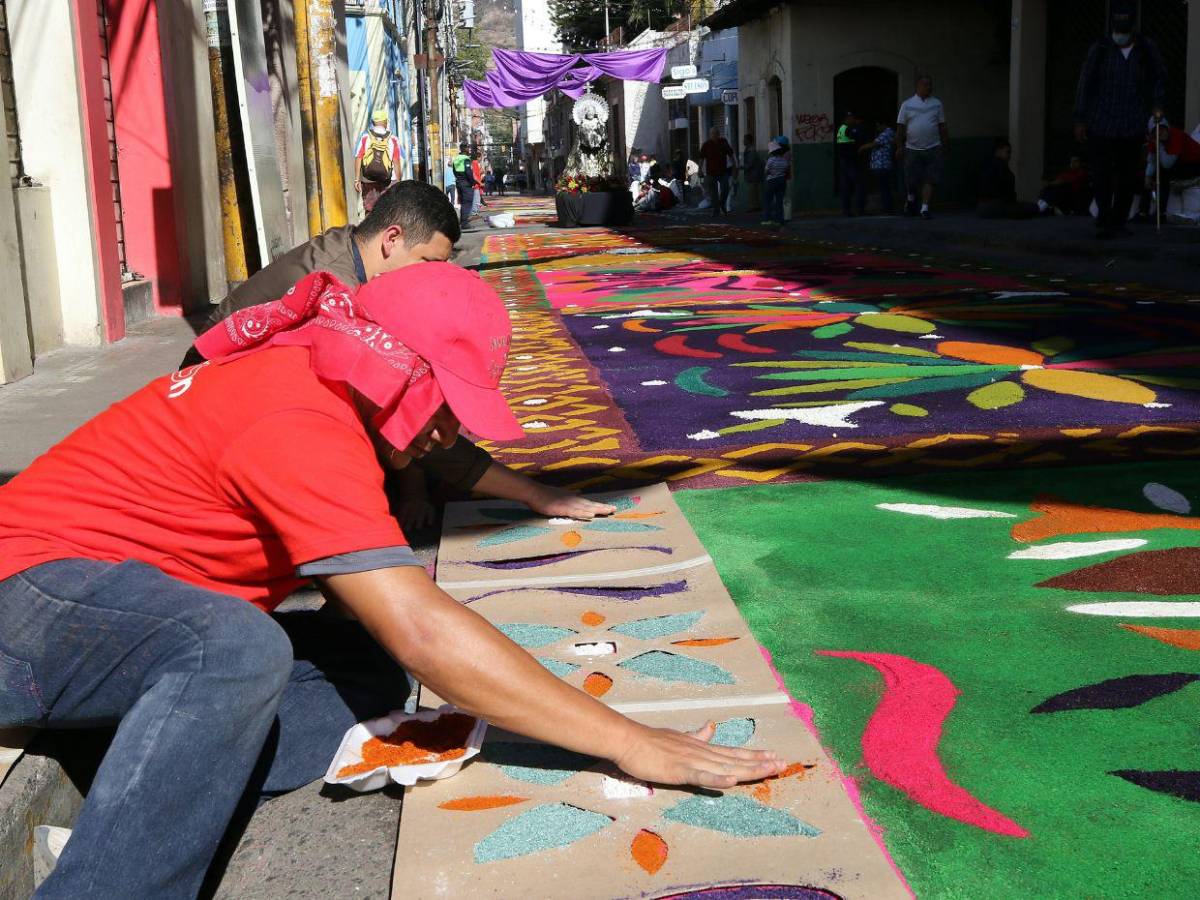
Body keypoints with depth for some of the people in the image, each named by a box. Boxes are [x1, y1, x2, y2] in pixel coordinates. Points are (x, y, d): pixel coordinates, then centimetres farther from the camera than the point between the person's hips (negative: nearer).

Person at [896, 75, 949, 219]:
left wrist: (946, 147, 8)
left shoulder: (937, 104, 8)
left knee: (930, 180, -7)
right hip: (912, 149, -1)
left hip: (933, 149, 1)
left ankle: (925, 208, -4)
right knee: (911, 180, 3)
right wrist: (899, 147, -1)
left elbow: (942, 126, 11)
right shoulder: (907, 104, 4)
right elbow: (900, 127, 4)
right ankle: (911, 200, 32)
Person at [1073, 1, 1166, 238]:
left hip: (1132, 127, 2)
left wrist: (1157, 103, 4)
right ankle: (1104, 221, 1)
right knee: (1101, 174, -7)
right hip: (1101, 125, -2)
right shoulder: (1100, 49, -1)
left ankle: (1118, 222, 15)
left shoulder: (1146, 48, 5)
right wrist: (1080, 120, 0)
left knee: (1128, 176, 5)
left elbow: (1160, 76, 18)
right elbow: (1085, 83, 2)